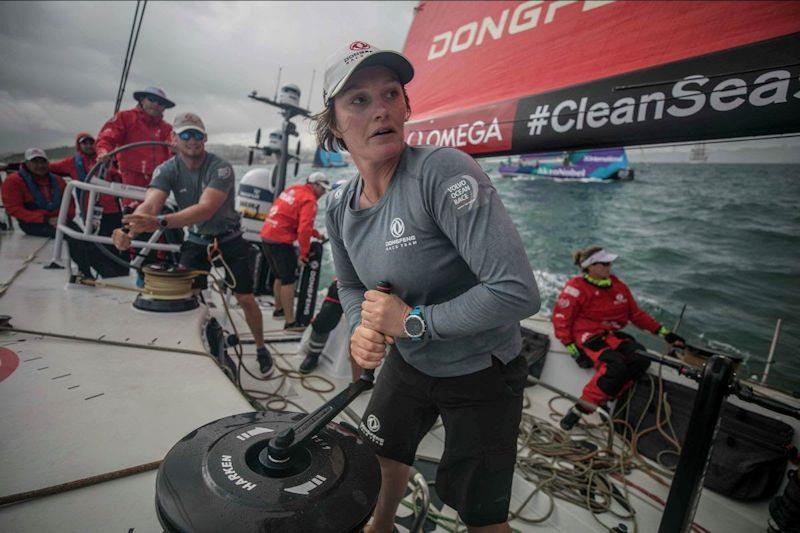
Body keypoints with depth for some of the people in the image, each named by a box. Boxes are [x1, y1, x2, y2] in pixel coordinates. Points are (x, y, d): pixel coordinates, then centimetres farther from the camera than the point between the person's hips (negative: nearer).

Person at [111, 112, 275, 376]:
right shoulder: (166, 170, -12)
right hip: (196, 241, 3)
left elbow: (206, 208, -38)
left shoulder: (221, 168, -24)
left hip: (228, 240, -3)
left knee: (245, 298, -2)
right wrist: (128, 232, -51)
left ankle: (261, 348, 20)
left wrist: (159, 222, -52)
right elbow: (149, 205, -29)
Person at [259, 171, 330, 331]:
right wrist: (304, 253, -12)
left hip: (267, 235, 10)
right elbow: (304, 229, -21)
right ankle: (290, 322, -3)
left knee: (280, 276, 23)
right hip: (281, 241, -10)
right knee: (289, 280, -5)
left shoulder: (293, 190, 17)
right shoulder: (309, 200, -12)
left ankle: (278, 309, 39)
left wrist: (316, 234, 20)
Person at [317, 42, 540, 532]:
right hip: (408, 361, 7)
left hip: (481, 373, -6)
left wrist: (413, 321, -26)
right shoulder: (340, 209, -5)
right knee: (383, 452, 28)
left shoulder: (443, 170, -29)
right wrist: (362, 328, -12)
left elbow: (518, 291, -34)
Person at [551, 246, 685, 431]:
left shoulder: (617, 284, 11)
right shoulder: (576, 287, -9)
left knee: (641, 359, -22)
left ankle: (596, 404, -20)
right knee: (616, 366, -32)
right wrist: (571, 348, -17)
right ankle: (582, 406, -19)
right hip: (587, 336, -7)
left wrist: (664, 332, 10)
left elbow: (636, 313, 17)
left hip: (612, 334, 7)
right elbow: (561, 319, -9)